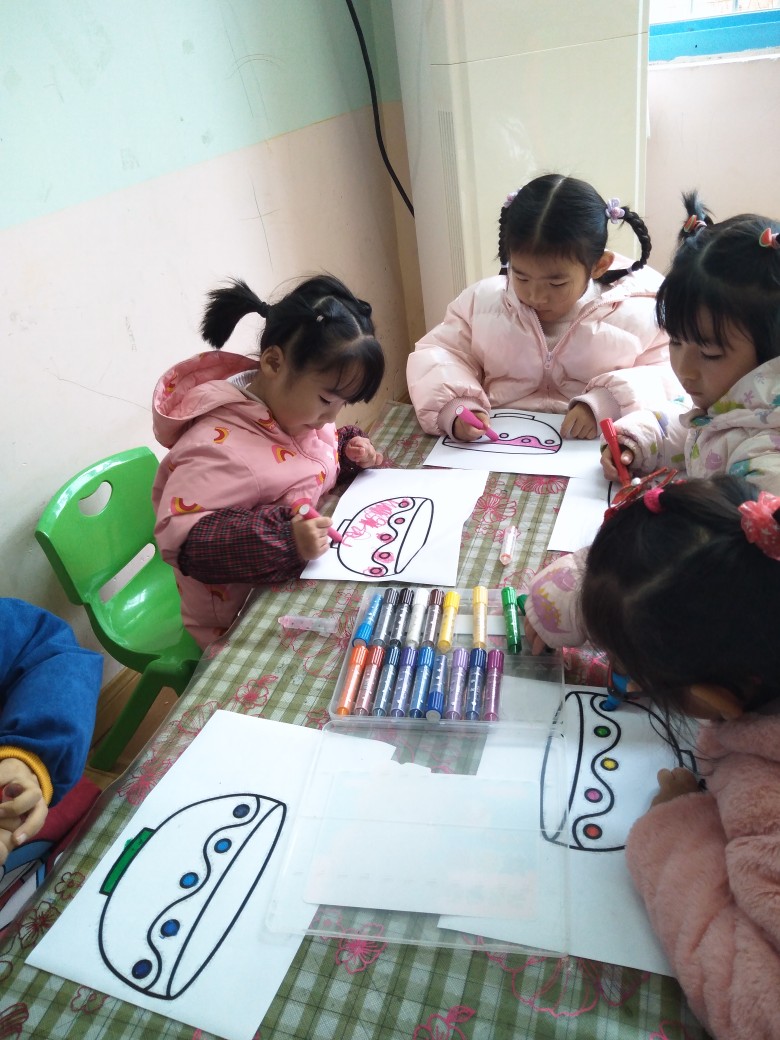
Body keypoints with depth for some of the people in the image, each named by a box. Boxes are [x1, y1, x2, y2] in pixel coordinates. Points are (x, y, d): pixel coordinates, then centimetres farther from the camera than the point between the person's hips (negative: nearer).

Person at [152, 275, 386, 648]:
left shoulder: (291, 403, -2)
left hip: (302, 584, 8)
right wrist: (283, 541, -39)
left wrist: (347, 452, -2)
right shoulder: (221, 447, -28)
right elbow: (177, 536, -33)